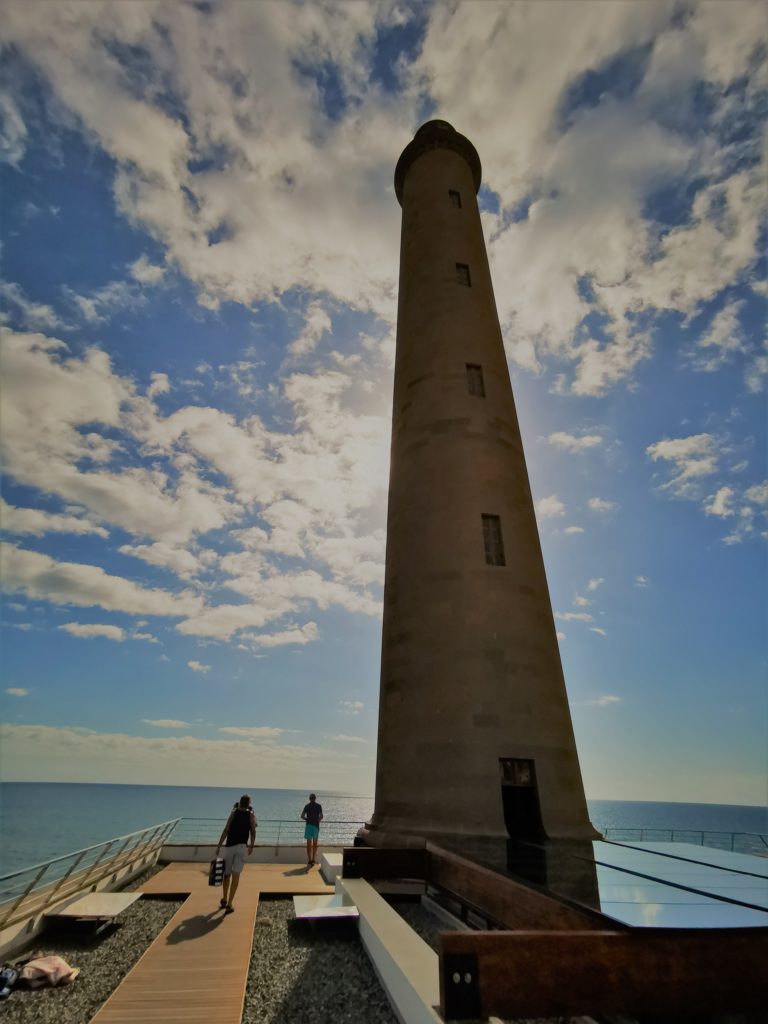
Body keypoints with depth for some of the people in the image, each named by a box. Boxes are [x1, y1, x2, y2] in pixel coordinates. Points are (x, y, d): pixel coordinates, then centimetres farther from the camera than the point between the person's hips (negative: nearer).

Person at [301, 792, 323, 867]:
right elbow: (321, 816, -6)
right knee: (315, 843, 14)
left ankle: (309, 861, -2)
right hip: (316, 825, 0)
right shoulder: (318, 806, 1)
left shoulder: (307, 806, 3)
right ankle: (313, 859, 19)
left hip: (308, 825, 0)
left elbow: (302, 816, -2)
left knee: (309, 843, 3)